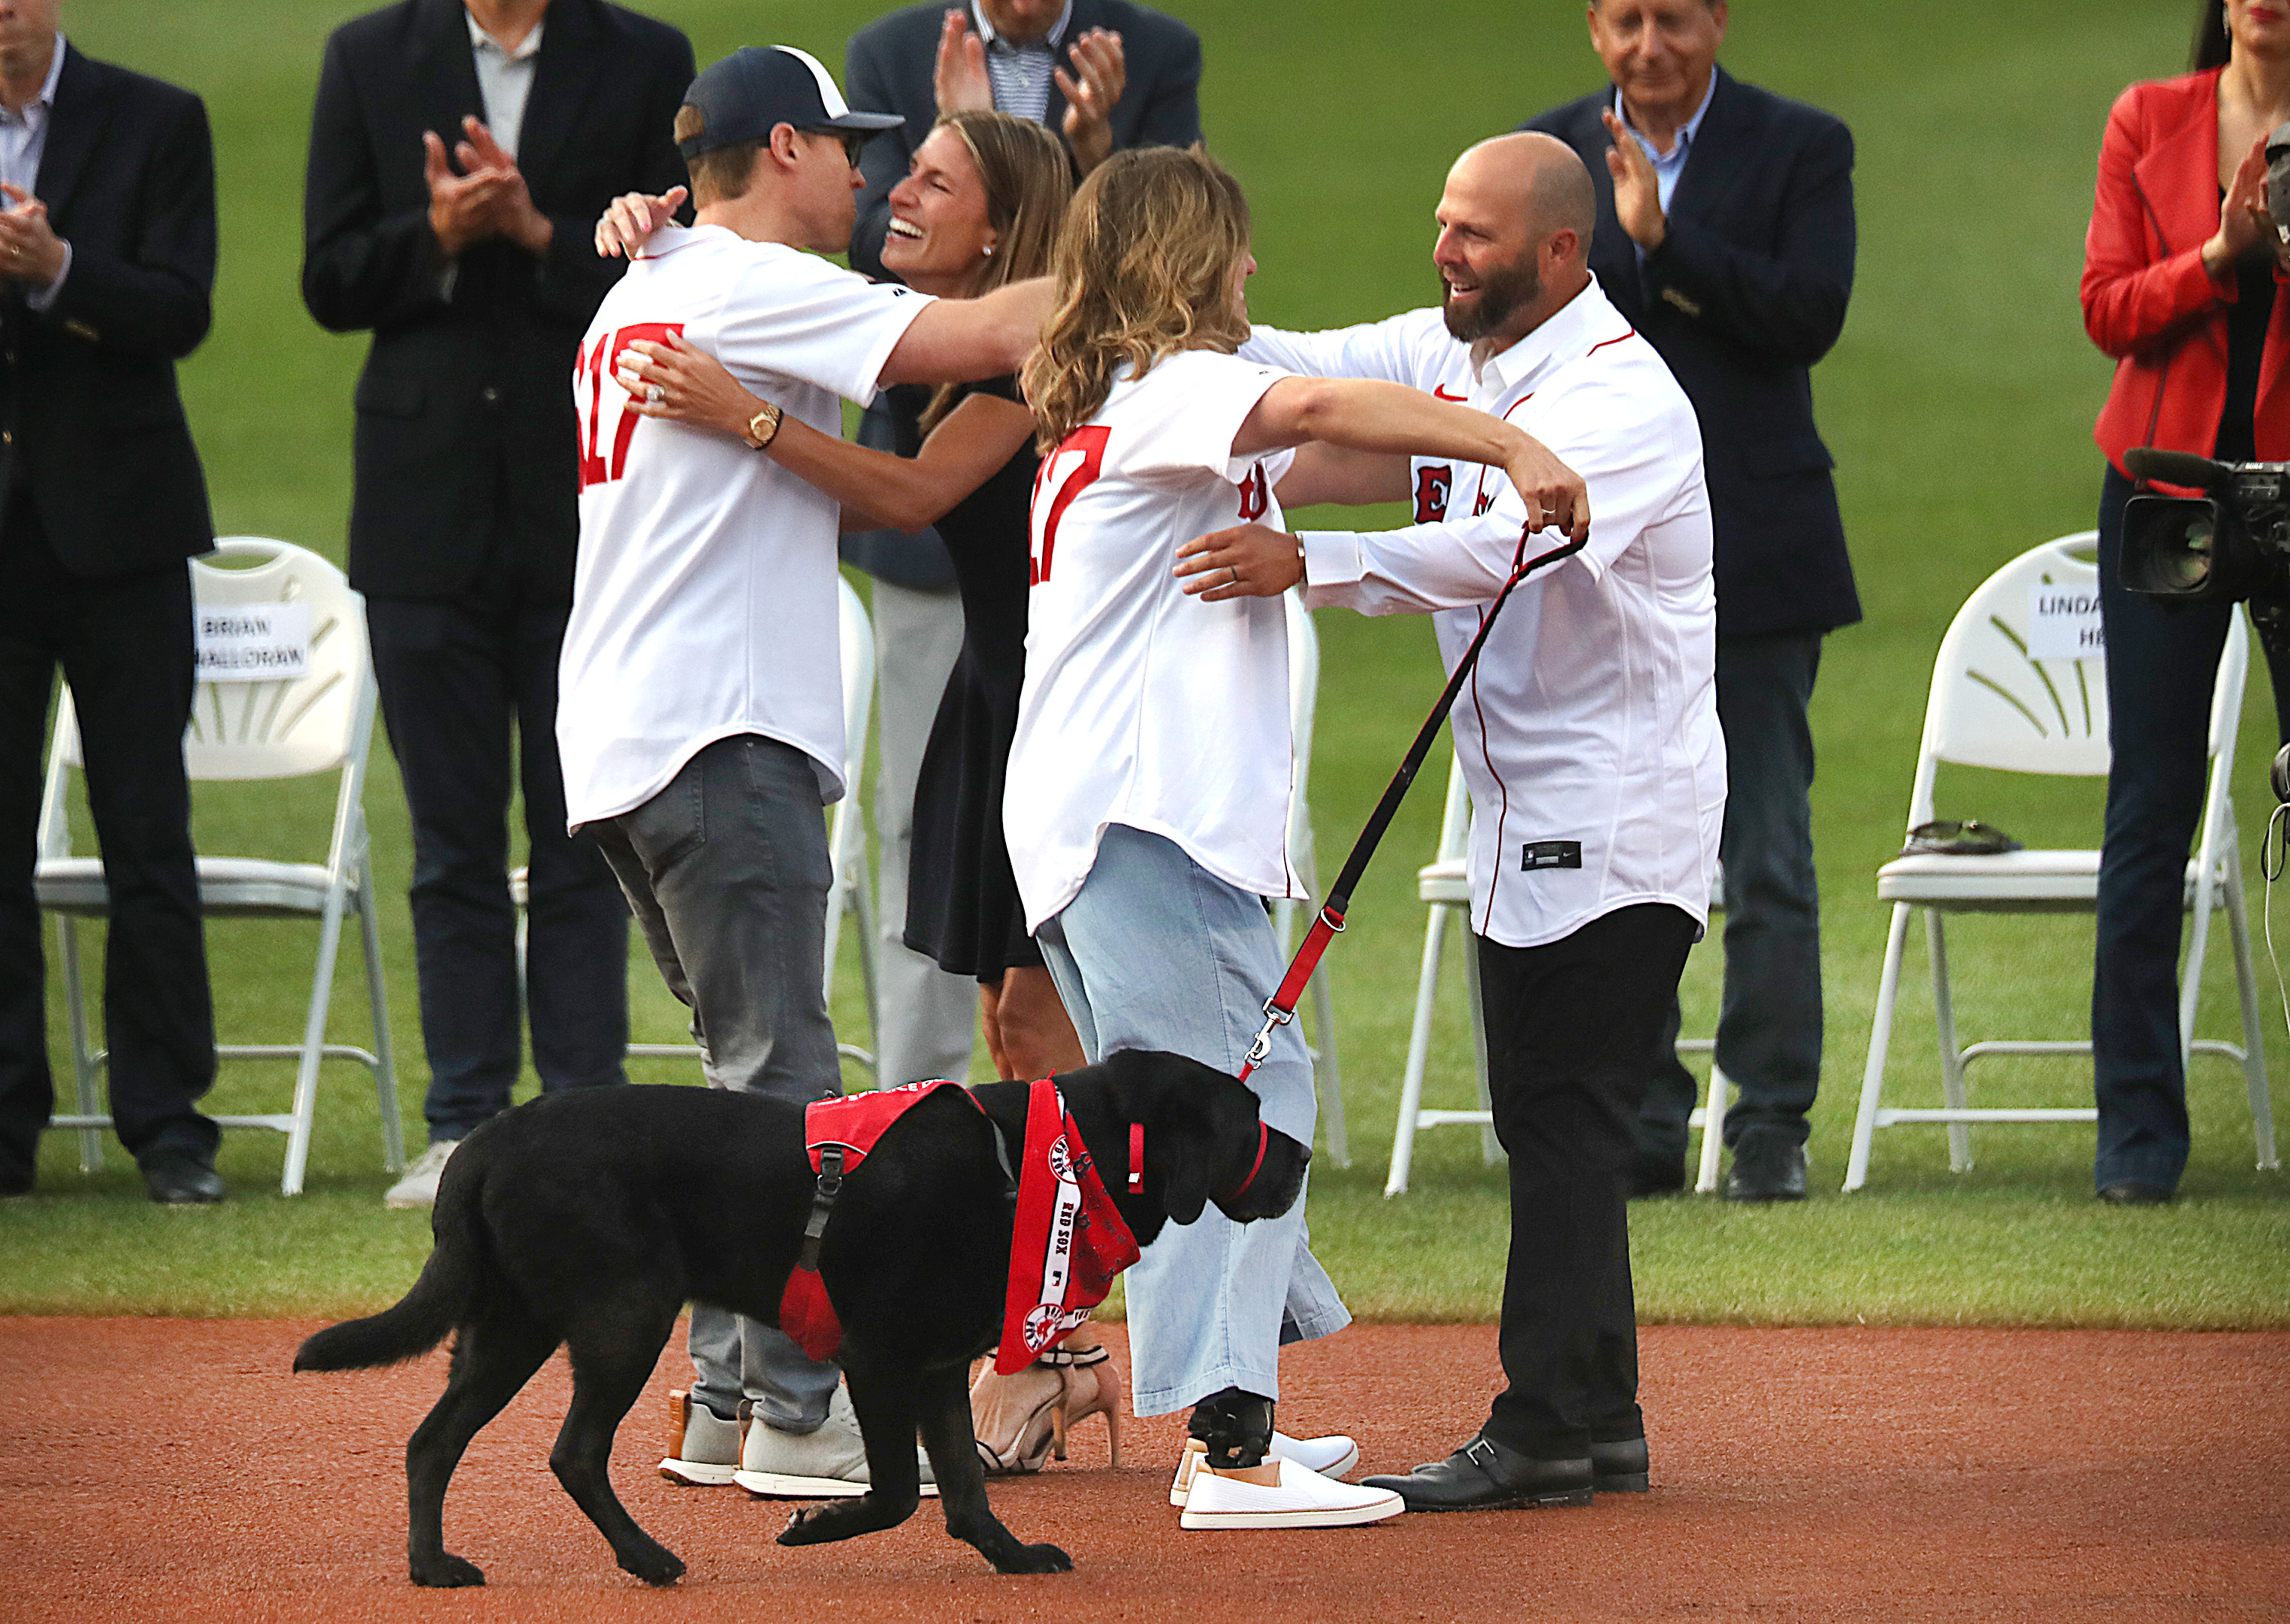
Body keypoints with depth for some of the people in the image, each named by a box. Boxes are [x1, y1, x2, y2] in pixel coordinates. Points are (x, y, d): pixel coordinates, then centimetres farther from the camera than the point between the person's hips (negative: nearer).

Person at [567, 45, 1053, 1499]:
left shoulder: (640, 294, 21)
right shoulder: (750, 285, -9)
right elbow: (987, 339, -17)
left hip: (621, 741, 10)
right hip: (721, 736, -10)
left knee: (759, 1074, 13)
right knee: (782, 1075, -8)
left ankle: (726, 1404, 13)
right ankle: (800, 1418, -9)